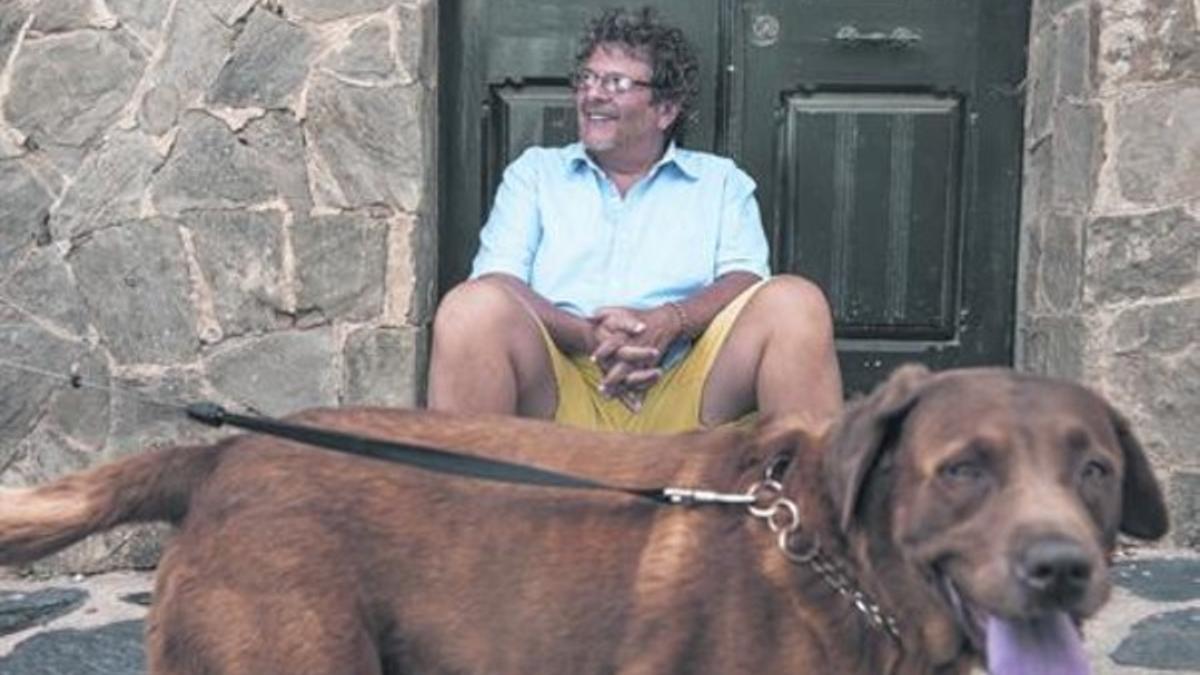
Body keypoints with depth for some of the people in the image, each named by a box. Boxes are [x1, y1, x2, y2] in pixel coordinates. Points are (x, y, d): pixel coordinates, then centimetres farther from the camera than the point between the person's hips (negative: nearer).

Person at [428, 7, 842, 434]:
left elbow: (746, 281, 6)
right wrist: (584, 335, -13)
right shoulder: (534, 172, 22)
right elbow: (495, 283, 6)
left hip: (682, 394, 1)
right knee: (474, 305, -30)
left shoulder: (721, 181, 22)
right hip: (559, 388, 0)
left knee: (794, 301, -24)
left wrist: (672, 320, -17)